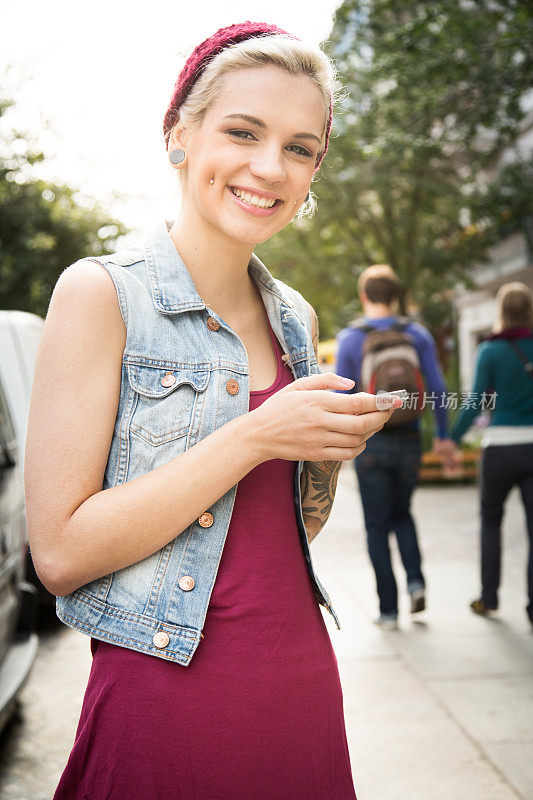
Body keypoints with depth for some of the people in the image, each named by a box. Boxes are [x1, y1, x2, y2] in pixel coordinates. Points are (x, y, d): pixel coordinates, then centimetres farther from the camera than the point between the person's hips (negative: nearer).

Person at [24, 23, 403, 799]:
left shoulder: (297, 319, 6)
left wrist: (330, 450, -7)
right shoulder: (102, 293, -11)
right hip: (166, 700, -6)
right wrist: (255, 436, -21)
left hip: (304, 686, 6)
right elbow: (60, 551, -17)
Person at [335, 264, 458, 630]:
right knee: (402, 513, 24)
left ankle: (389, 609, 9)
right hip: (408, 442, 2)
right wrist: (444, 435, 9)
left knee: (377, 526, 9)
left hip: (371, 444, -2)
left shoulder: (350, 338, -4)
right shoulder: (417, 334, 1)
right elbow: (438, 387, -2)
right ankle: (416, 580, 4)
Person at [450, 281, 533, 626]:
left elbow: (477, 403, -9)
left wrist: (451, 440, -2)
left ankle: (489, 596, 21)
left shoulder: (491, 351, -7)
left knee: (491, 520, 18)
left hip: (500, 447, -2)